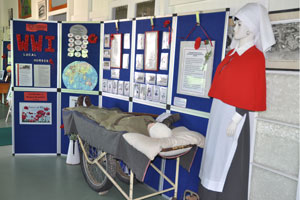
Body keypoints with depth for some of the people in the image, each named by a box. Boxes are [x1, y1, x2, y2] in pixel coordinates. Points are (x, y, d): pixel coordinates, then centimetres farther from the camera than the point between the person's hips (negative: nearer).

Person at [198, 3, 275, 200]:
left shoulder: (255, 57, -14)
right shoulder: (234, 52, 11)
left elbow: (249, 95, -18)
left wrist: (235, 120, -19)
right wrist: (216, 113, 18)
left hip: (233, 114, -9)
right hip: (219, 111, 9)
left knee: (228, 161, 2)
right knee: (216, 155, 18)